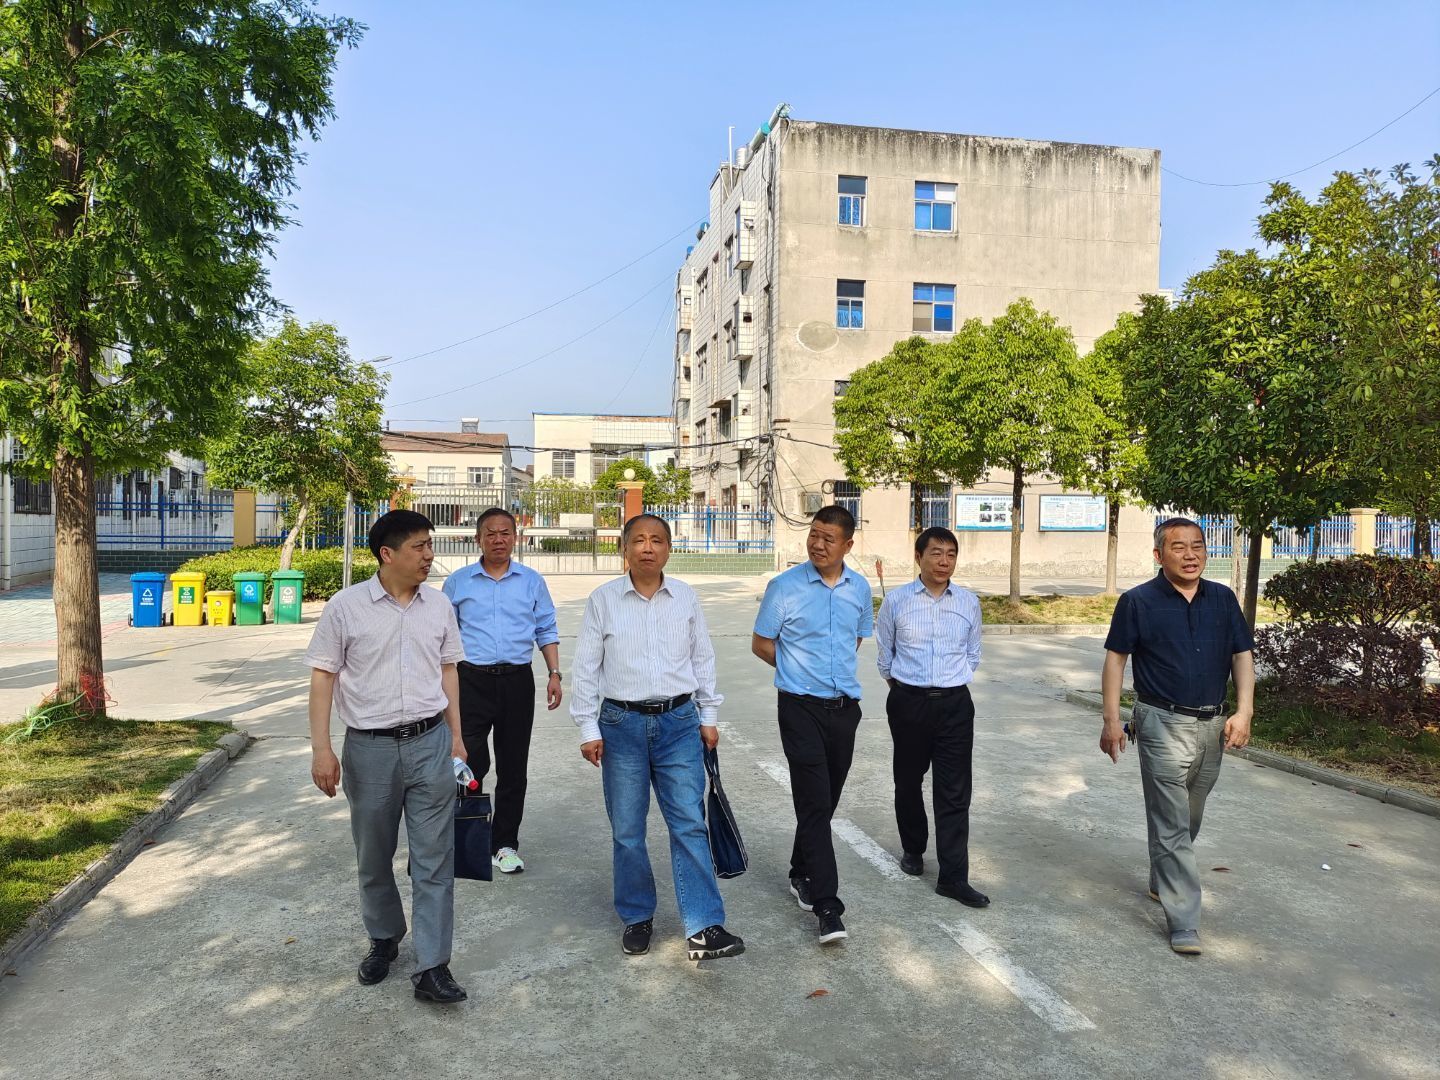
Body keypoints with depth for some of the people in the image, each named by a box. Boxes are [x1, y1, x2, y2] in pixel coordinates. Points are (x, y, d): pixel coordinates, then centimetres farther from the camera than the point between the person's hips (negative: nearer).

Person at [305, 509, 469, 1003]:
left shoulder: (439, 605, 3)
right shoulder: (346, 606, -7)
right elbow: (323, 676, -4)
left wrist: (456, 735, 9)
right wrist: (321, 748, -8)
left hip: (430, 743, 2)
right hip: (370, 746, -1)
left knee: (434, 859, 1)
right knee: (374, 857, 15)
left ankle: (431, 967, 8)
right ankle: (384, 939, 38)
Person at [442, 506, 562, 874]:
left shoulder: (532, 581, 8)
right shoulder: (458, 582, 6)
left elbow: (546, 631, 12)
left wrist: (554, 673, 2)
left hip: (517, 681, 1)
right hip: (471, 681, -1)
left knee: (513, 767, 7)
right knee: (470, 764, -5)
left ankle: (505, 843, 20)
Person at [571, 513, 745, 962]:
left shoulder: (686, 597, 4)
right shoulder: (603, 600, -2)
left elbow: (703, 659, 10)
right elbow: (586, 668, 0)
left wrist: (708, 717, 9)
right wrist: (588, 729, -2)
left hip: (679, 723, 1)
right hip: (622, 724, 0)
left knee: (690, 824, -2)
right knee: (627, 831, 8)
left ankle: (703, 928, 3)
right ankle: (637, 918, 26)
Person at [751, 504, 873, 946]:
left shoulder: (860, 588, 5)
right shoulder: (784, 587, -8)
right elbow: (761, 643, 0)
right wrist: (800, 670, 3)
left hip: (845, 706, 5)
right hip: (801, 707, -4)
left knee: (826, 800, 14)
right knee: (814, 802, -8)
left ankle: (802, 875, 34)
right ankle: (827, 905, -4)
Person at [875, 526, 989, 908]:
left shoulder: (969, 602, 2)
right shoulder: (897, 600, -3)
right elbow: (884, 652, 11)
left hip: (955, 704, 1)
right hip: (908, 702, 0)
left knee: (955, 791, -2)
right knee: (908, 781, 15)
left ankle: (953, 877, 4)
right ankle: (912, 849, 37)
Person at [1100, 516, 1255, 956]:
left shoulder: (1222, 599, 5)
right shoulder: (1138, 601, -7)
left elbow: (1242, 655, 6)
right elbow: (1115, 658, -4)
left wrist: (1243, 711, -7)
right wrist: (1112, 720, -9)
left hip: (1213, 726, 5)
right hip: (1164, 725, -5)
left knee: (1188, 819, 19)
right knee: (1172, 825, -4)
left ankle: (1162, 882, 41)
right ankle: (1184, 923, 0)